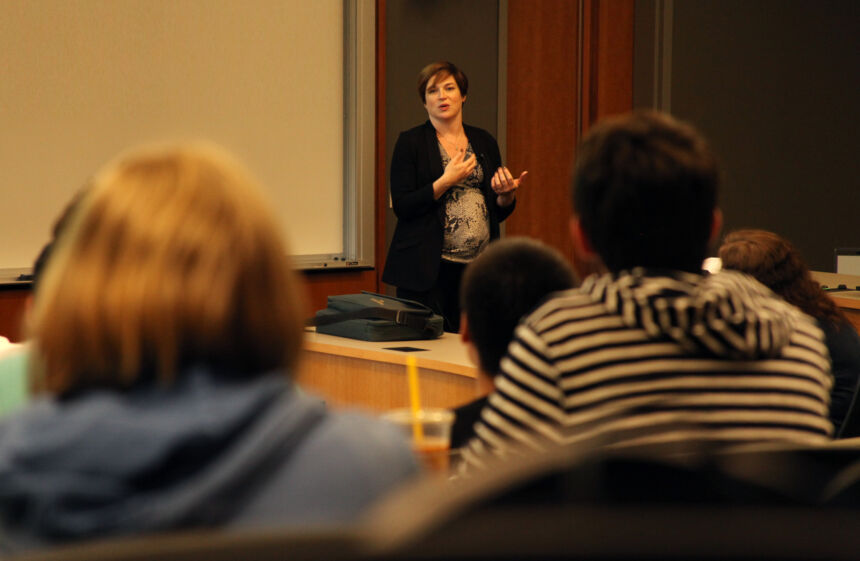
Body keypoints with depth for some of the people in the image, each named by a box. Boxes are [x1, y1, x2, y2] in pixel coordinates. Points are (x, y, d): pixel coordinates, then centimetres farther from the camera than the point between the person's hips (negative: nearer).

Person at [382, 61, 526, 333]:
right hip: (428, 269, -4)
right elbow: (402, 206, -7)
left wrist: (506, 193, -5)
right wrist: (446, 181, -14)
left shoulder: (484, 142, 12)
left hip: (478, 267, 4)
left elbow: (499, 212, 17)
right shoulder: (411, 142, 1)